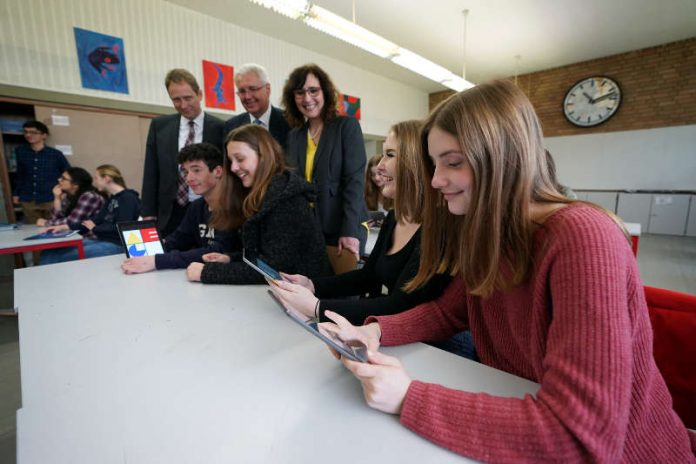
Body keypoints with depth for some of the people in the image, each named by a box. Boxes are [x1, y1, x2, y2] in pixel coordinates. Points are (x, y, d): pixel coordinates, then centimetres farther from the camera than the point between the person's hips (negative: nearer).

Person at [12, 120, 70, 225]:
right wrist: (16, 193, 14)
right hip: (28, 201, 3)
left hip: (51, 200, -3)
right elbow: (19, 174, 15)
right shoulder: (20, 151, 5)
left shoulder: (55, 154, -4)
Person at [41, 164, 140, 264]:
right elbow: (96, 220, 19)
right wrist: (64, 226, 11)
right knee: (50, 252, -1)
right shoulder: (112, 199, 20)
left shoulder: (128, 198, -10)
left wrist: (95, 228, -4)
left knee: (61, 257, -20)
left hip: (116, 245, -9)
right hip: (102, 240, 9)